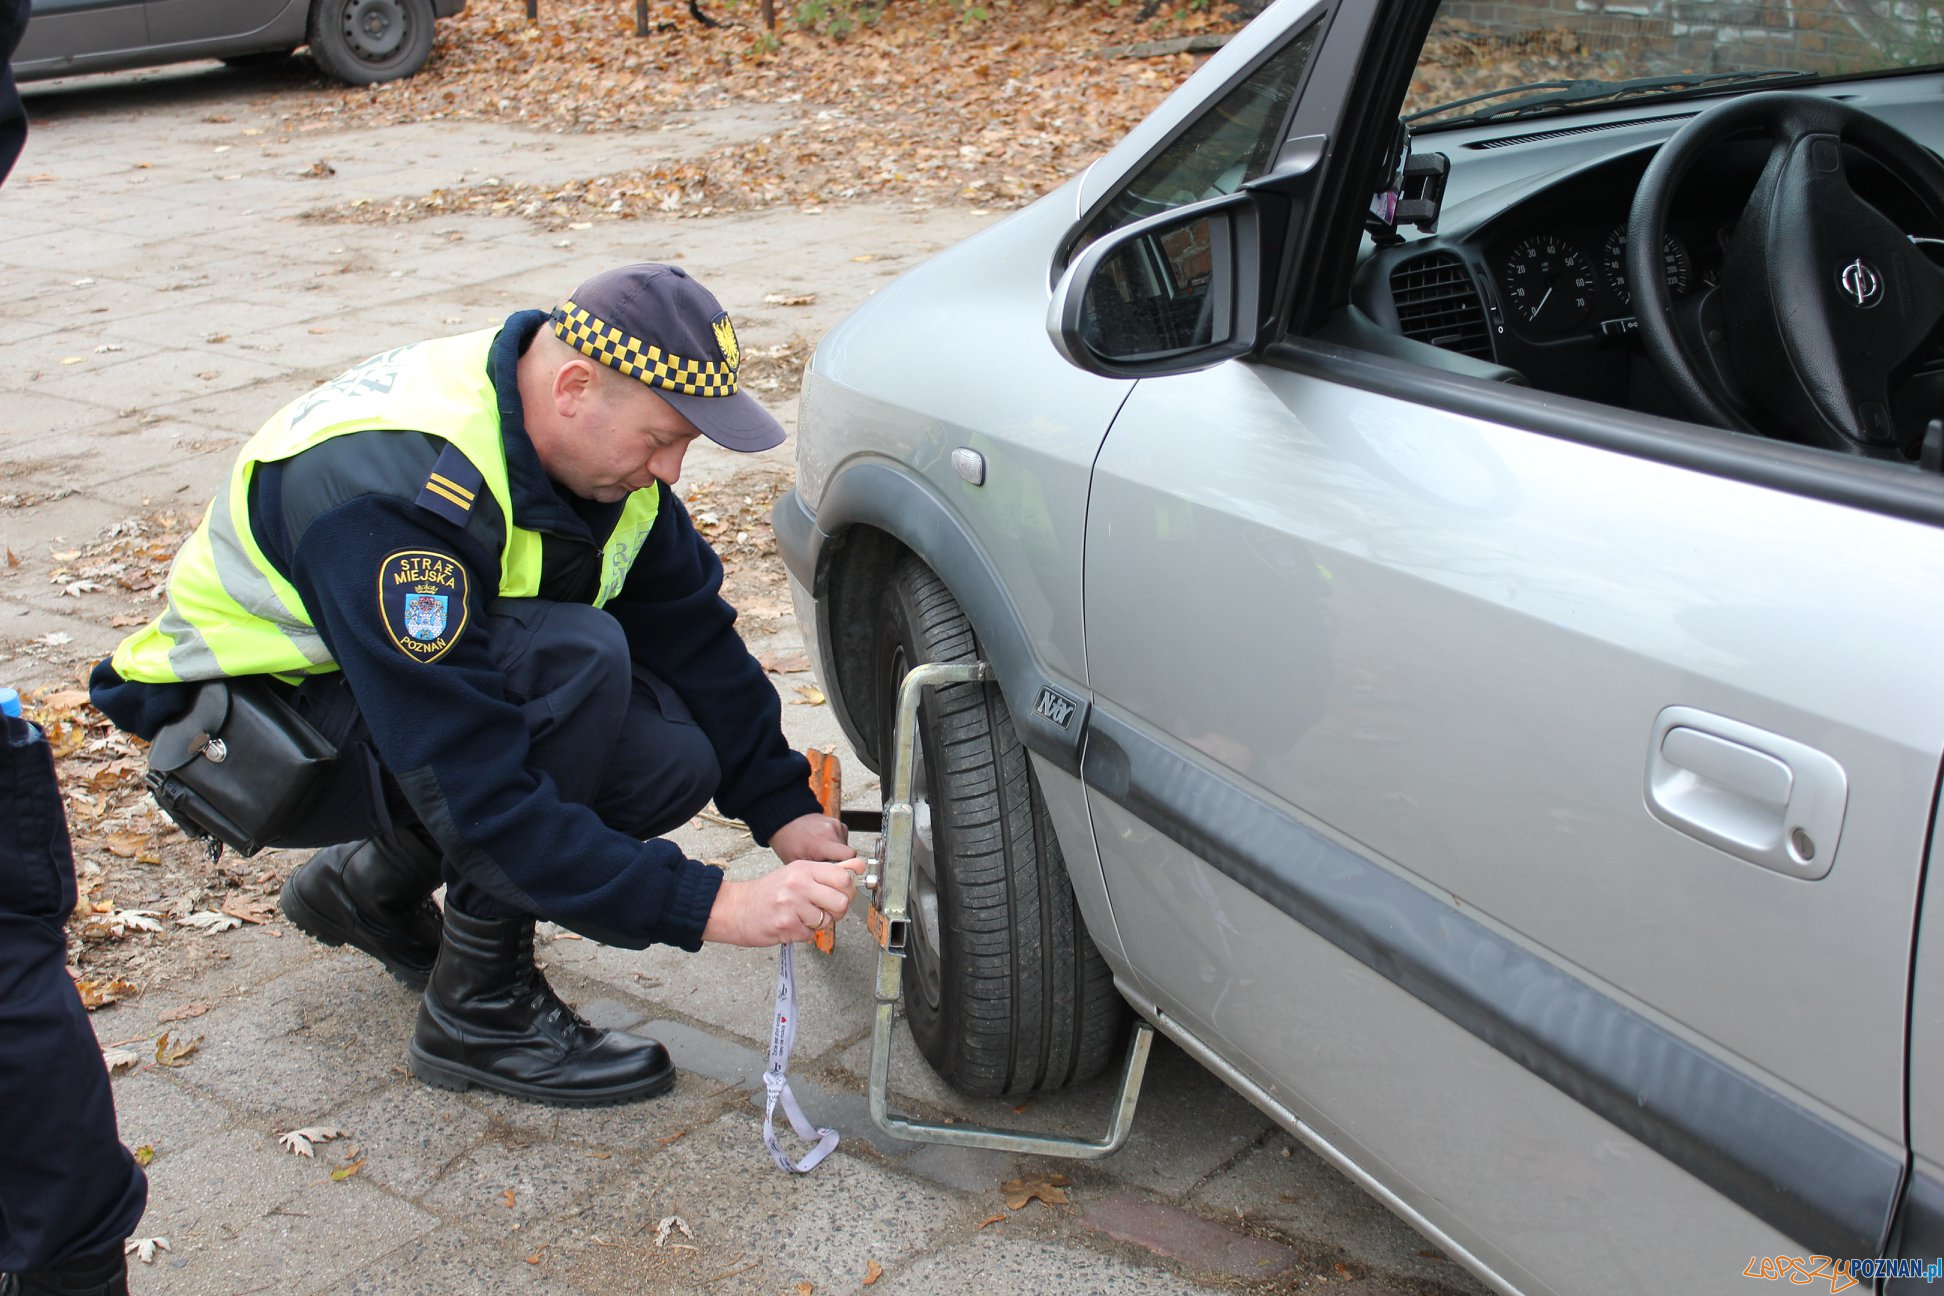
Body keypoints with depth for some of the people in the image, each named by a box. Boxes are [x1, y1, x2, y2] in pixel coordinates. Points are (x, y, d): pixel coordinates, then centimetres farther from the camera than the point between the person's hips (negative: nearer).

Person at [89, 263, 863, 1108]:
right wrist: (708, 907, -37)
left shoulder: (597, 436, -11)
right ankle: (479, 1009, -17)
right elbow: (473, 794, -37)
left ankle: (373, 882, 8)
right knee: (576, 657, -32)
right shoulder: (394, 492, -35)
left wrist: (784, 809, -11)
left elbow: (691, 626, -1)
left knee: (674, 763, -14)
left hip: (433, 691, 8)